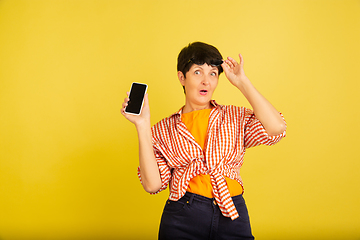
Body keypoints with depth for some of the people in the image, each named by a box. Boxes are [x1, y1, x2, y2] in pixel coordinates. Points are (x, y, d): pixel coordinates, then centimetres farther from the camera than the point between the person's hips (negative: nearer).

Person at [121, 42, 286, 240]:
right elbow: (152, 184, -4)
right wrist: (142, 125, -7)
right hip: (182, 221, 0)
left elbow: (276, 128, -11)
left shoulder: (235, 118, 8)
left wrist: (242, 82, -4)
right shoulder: (164, 130, 7)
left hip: (233, 219, 1)